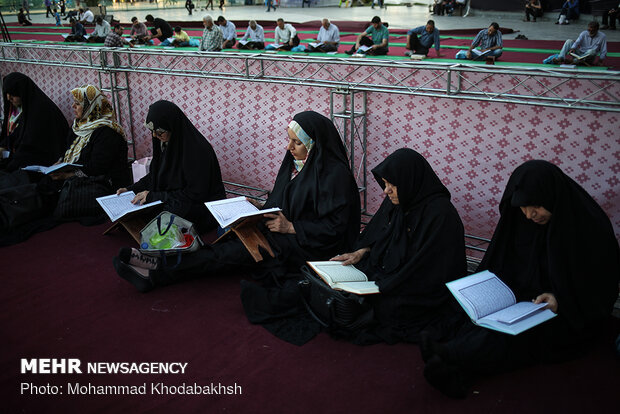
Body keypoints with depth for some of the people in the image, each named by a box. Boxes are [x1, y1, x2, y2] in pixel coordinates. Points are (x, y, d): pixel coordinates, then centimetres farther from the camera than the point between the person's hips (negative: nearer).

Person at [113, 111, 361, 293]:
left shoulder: (335, 173, -17)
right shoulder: (294, 160, 8)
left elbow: (335, 227, -19)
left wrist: (291, 227, -22)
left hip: (311, 247, -8)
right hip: (283, 230, 8)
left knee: (238, 251, -21)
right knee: (231, 241, -13)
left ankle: (156, 274, -23)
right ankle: (158, 268, -21)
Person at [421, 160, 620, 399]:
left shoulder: (590, 226, -14)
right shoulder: (522, 220, 1)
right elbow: (505, 267, 8)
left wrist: (561, 299, -24)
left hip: (571, 317, -5)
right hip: (524, 301, 5)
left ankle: (451, 353, -42)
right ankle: (458, 372, -43)